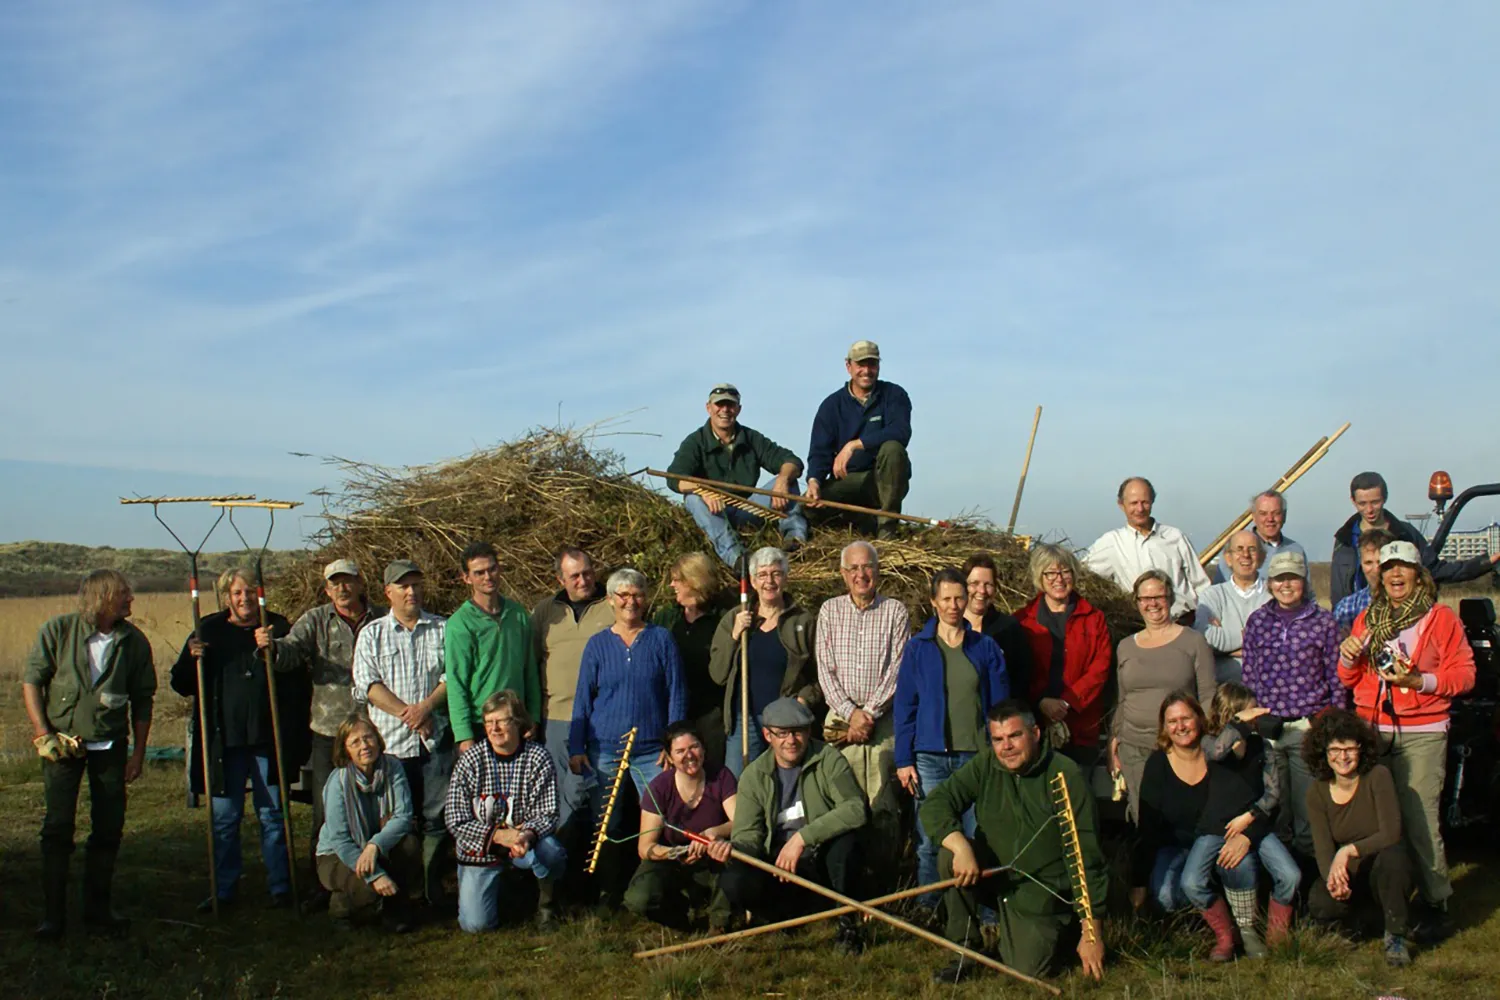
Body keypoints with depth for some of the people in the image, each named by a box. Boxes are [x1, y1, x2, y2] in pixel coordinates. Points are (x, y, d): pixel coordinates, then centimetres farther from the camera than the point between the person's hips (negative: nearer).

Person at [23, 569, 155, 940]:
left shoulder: (134, 641, -2)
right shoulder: (57, 631, -8)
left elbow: (143, 699, 6)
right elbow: (31, 681, -2)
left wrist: (139, 751, 5)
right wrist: (43, 733, -10)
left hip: (111, 745, 2)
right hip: (63, 741, -2)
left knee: (109, 830, 6)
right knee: (57, 828, -4)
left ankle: (98, 909, 19)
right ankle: (53, 915, 5)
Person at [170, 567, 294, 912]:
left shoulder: (277, 628, 3)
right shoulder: (210, 630, 6)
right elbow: (181, 685, 7)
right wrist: (192, 658, -13)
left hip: (267, 739, -1)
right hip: (224, 740, 1)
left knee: (272, 815, 6)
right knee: (224, 818, 8)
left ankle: (280, 887, 15)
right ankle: (223, 890, 18)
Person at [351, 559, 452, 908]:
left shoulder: (442, 629, 10)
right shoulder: (372, 634, 8)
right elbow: (367, 684, -2)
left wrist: (426, 706, -13)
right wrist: (405, 712, -11)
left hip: (436, 739, 0)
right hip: (391, 741, 0)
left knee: (436, 817, 1)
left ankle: (433, 886, 12)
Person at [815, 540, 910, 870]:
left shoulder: (896, 611, 4)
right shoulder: (830, 611, 9)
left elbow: (898, 670, -2)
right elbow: (825, 670, 5)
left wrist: (869, 713, -9)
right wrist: (850, 712, -6)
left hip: (884, 719, -1)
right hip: (842, 717, 1)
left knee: (884, 804, -5)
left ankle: (883, 875, 3)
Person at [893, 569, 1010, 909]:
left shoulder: (985, 647, 7)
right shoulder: (917, 647, 4)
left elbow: (999, 703, 8)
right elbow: (904, 706, 4)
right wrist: (903, 760, -1)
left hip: (977, 755, 1)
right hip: (931, 756, 0)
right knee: (929, 840, 0)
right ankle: (927, 911, 14)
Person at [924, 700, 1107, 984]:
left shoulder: (1066, 776, -17)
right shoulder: (984, 766, -5)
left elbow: (1085, 856, -16)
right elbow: (935, 806, -13)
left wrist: (1091, 931, -17)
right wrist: (961, 846, -33)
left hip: (1043, 892, -3)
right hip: (991, 873, 3)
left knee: (1028, 969, -18)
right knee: (950, 857, -24)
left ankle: (1061, 928, 16)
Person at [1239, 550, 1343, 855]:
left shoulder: (1323, 620, 1)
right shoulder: (1257, 620, 7)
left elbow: (1336, 675, 3)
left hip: (1309, 726, -2)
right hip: (1265, 726, 2)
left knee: (1309, 806, 1)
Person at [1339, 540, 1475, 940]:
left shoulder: (1441, 617, 3)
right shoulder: (1367, 619, 15)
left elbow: (1463, 673, -2)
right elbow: (1349, 680, 19)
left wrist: (1419, 681, -15)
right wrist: (1347, 658, -2)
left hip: (1421, 734, -4)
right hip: (1370, 730, 4)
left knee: (1419, 820, -9)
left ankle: (1437, 907, 1)